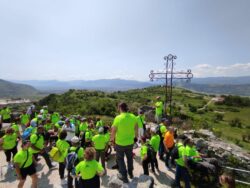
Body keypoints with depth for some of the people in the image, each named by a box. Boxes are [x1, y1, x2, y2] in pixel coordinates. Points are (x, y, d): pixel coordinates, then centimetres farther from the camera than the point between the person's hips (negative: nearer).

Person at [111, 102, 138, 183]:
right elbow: (136, 129, 0)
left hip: (120, 143, -4)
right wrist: (136, 137, 18)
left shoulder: (118, 118, -23)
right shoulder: (133, 117, -11)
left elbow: (113, 131, -15)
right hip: (130, 142, 4)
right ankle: (130, 173, 45)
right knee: (130, 157, 27)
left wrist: (112, 139, 3)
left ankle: (124, 176, 31)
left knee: (120, 158, 20)